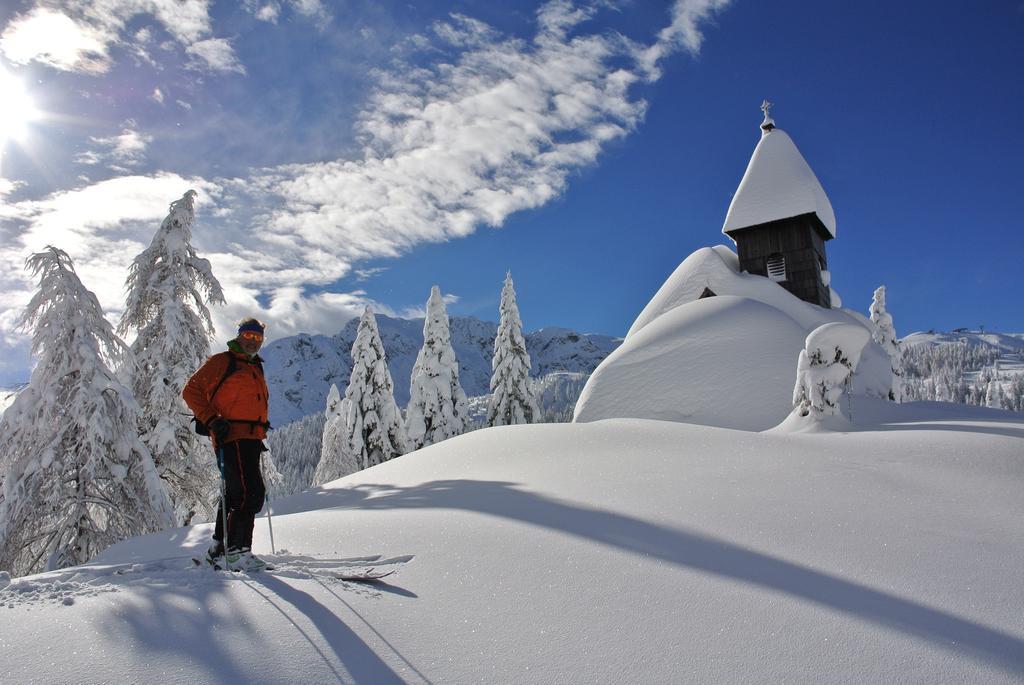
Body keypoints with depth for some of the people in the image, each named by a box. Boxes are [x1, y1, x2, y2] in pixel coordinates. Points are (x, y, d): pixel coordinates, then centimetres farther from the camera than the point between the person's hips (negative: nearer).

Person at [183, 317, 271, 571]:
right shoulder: (222, 362, 0)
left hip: (250, 440, 9)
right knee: (250, 493, -16)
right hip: (232, 437, -9)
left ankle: (219, 549, 24)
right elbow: (191, 390, -6)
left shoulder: (256, 368, 24)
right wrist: (212, 420, -17)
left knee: (236, 494, 14)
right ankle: (237, 551, -12)